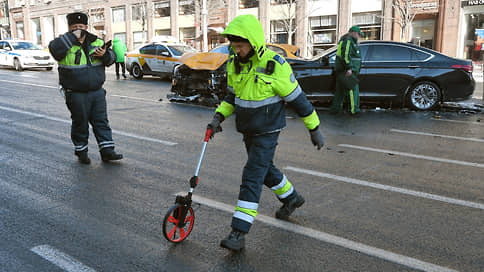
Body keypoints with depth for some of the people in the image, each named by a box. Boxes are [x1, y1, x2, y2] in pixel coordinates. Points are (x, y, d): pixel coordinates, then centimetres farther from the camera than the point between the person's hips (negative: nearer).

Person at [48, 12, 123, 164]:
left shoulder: (96, 42, 9)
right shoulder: (66, 43, -4)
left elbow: (112, 57, 13)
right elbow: (55, 49, -25)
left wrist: (105, 54, -9)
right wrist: (72, 36, -23)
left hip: (97, 91, 4)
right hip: (76, 94, -4)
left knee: (101, 121, 6)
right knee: (80, 123, 6)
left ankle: (107, 151, 12)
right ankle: (81, 151, 22)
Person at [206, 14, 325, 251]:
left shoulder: (274, 65, -20)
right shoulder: (234, 64, 0)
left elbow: (297, 99, -13)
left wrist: (314, 129, -6)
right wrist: (219, 117, 0)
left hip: (267, 132, -7)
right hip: (248, 131, 7)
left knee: (252, 178, -10)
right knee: (265, 170, 21)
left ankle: (238, 233, -5)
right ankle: (291, 198, 47)